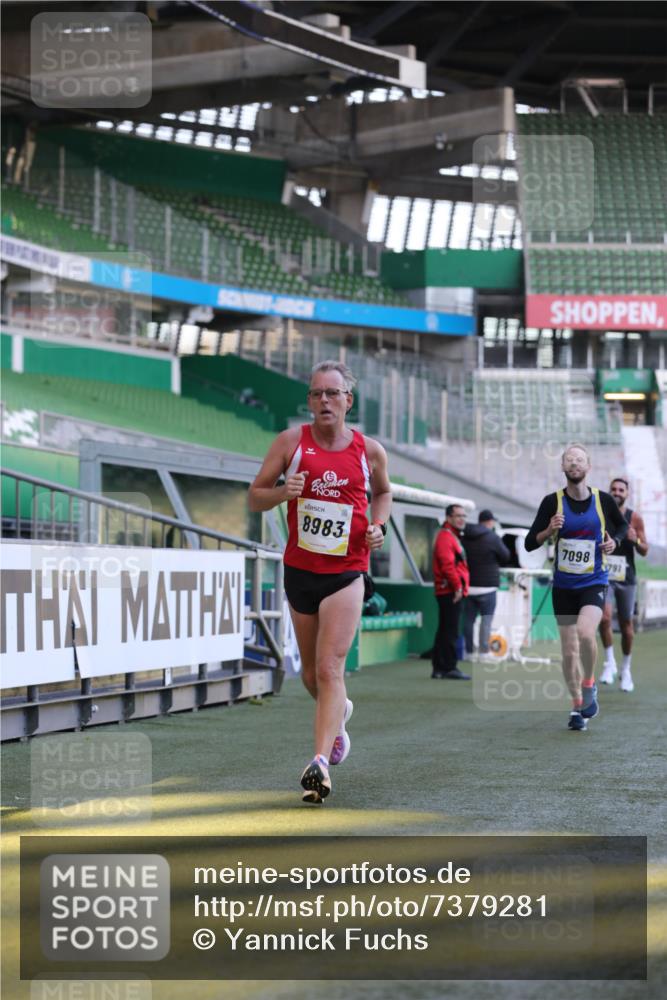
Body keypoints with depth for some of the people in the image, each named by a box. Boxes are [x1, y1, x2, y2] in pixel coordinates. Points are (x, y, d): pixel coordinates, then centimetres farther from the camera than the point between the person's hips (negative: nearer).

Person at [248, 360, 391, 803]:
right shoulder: (291, 442, -2)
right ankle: (340, 712, 47)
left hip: (346, 572, -2)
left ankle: (320, 762, -22)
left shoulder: (370, 450, 0)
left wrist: (379, 526, 1)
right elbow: (255, 497, 2)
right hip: (300, 569, 2)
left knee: (330, 669, -16)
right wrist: (283, 491, -19)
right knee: (311, 674, 14)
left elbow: (383, 491, 20)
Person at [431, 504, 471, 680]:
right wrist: (457, 586, -19)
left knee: (445, 631, 12)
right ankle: (449, 667, -9)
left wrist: (461, 586, 19)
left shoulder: (453, 537, 22)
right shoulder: (445, 537, -12)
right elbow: (447, 564, -21)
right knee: (450, 631, -10)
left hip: (451, 592, 11)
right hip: (450, 591, -11)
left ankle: (439, 668, 16)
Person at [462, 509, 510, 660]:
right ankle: (484, 652, -3)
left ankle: (468, 652, 10)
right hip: (486, 585, -5)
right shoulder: (492, 538, -8)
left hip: (468, 584, 5)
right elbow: (505, 557, 1)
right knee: (486, 619, 0)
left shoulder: (464, 537, 7)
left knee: (468, 619, 7)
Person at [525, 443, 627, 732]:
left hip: (594, 582, -1)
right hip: (564, 585, 1)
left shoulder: (603, 500, -2)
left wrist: (614, 541, -2)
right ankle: (577, 706, 22)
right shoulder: (553, 502, -4)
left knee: (585, 632, -27)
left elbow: (622, 525, 18)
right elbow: (529, 543, -3)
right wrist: (549, 530, -22)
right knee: (569, 652, 3)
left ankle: (589, 686, -2)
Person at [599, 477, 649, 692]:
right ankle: (609, 662, -3)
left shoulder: (635, 518, 0)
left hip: (626, 577, 1)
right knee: (605, 618, -21)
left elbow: (644, 551, 1)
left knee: (626, 624, 8)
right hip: (603, 575, -1)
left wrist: (636, 540, -18)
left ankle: (626, 669, 24)